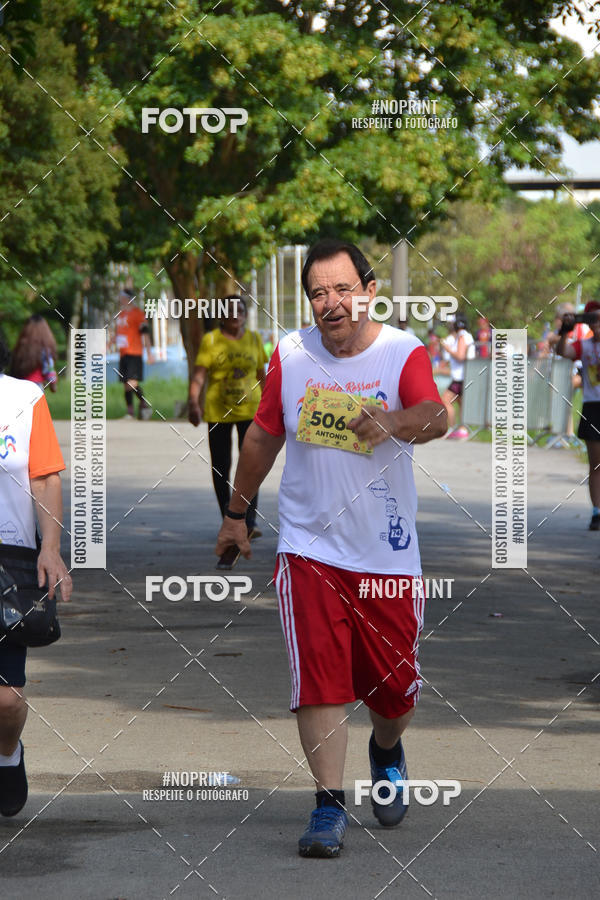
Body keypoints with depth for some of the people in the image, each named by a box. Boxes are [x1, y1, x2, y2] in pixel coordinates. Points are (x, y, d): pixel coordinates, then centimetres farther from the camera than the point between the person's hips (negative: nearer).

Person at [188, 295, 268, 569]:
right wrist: (193, 401, -25)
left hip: (250, 410, 1)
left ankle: (248, 523, -14)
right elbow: (199, 374, -10)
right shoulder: (211, 340, -1)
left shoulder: (254, 339, 7)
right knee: (220, 471, 4)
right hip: (217, 412, -1)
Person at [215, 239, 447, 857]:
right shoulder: (290, 354, 1)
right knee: (318, 677, -12)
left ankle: (386, 750, 41)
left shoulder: (403, 352, -8)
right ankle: (329, 803, -5)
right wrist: (236, 514, 21)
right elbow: (263, 436, 15)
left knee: (394, 686, 9)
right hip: (309, 547, 1)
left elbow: (435, 416, -28)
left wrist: (394, 421, -51)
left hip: (387, 553, -1)